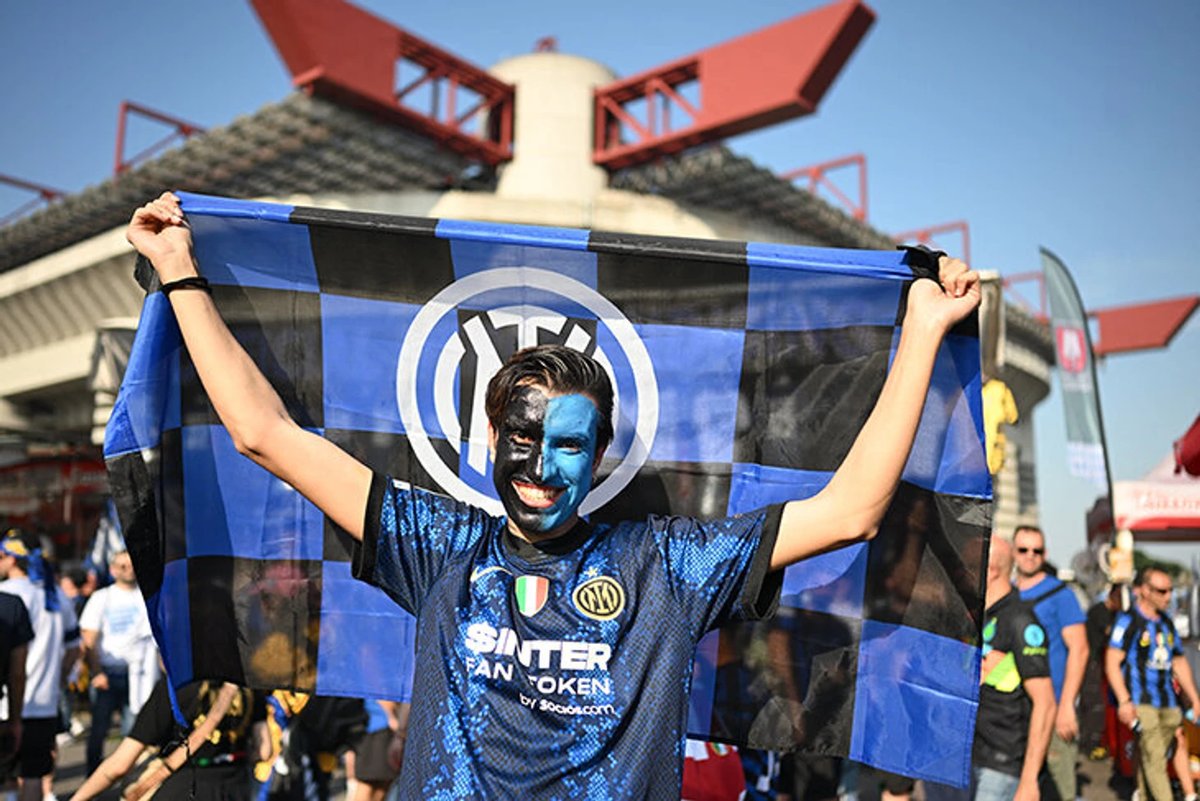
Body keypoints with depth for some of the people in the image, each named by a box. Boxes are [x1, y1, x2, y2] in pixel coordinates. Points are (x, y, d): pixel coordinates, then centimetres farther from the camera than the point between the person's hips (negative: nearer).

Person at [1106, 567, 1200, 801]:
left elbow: (1180, 663, 23)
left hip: (1167, 703, 6)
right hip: (1140, 701, -6)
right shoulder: (1128, 620, -7)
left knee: (1147, 757, 11)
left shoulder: (1166, 622, 15)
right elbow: (1112, 663, -12)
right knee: (1154, 757, -11)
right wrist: (1124, 701, -19)